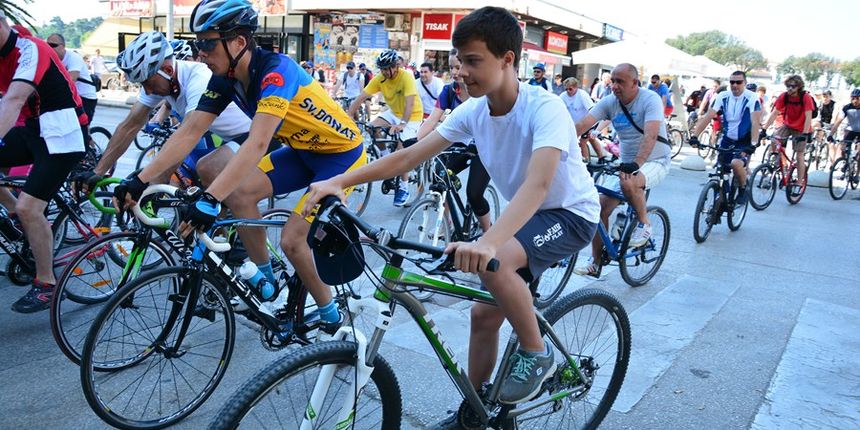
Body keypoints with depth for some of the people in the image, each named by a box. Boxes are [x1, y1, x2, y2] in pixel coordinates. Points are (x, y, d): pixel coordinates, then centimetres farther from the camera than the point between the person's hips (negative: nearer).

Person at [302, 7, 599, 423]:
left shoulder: (545, 108, -28)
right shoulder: (473, 111, -9)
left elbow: (537, 184, -44)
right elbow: (409, 156, -11)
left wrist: (486, 243, -60)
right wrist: (337, 181, -21)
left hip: (570, 213, -7)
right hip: (525, 215, 7)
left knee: (494, 262, -33)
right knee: (484, 313, 5)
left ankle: (537, 354, -8)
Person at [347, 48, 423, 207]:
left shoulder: (406, 77, -27)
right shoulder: (379, 79, -13)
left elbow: (410, 103, -38)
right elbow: (360, 98, -17)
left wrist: (402, 124, -52)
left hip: (411, 116, -5)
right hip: (394, 112, 6)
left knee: (400, 149, -14)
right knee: (373, 126, -19)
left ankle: (404, 189, 0)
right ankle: (385, 156, 3)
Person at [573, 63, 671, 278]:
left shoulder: (650, 99, -18)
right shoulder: (609, 102, -4)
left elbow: (650, 135, -32)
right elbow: (582, 125, -16)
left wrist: (636, 164, -47)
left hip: (654, 161, -6)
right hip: (626, 162, 6)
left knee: (628, 184, -37)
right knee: (601, 207, -5)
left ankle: (644, 224, -8)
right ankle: (595, 263, 7)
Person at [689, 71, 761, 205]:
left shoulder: (752, 98, -16)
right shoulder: (723, 97, -6)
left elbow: (755, 122, -25)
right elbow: (707, 116, -13)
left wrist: (753, 144, -38)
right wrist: (694, 135, -25)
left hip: (744, 142, -4)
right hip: (727, 140, 5)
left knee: (736, 164, -27)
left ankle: (743, 191, -1)